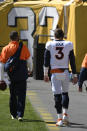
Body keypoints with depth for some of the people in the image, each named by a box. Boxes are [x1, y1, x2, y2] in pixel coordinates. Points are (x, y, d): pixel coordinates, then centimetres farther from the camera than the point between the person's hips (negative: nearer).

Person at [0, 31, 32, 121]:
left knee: (12, 95, 16)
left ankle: (13, 114, 24)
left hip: (11, 75, 2)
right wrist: (30, 70, 25)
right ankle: (20, 114, -7)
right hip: (22, 75, -2)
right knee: (21, 95, 1)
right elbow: (29, 60, 4)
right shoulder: (23, 47, -3)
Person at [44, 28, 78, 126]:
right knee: (65, 93, 19)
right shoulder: (68, 45, 2)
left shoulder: (50, 45, 0)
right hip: (65, 72, 1)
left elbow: (46, 61, 1)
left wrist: (45, 74, 7)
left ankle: (60, 118, -6)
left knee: (57, 94, -1)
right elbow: (72, 61, 2)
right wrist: (74, 75, 7)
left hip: (54, 72, -1)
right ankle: (65, 114, 5)